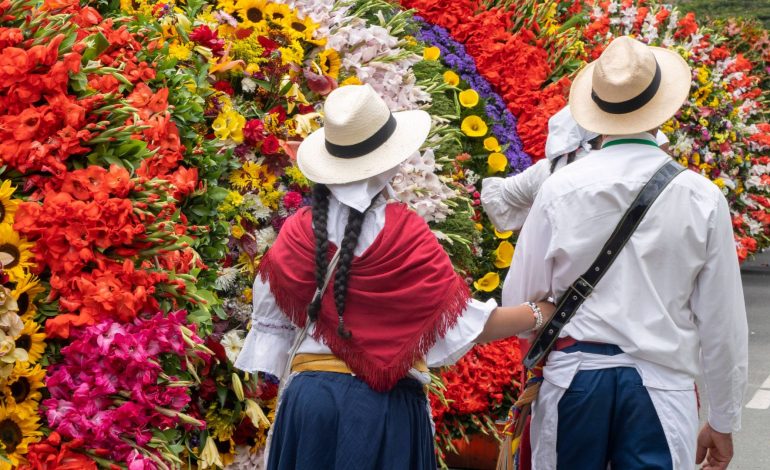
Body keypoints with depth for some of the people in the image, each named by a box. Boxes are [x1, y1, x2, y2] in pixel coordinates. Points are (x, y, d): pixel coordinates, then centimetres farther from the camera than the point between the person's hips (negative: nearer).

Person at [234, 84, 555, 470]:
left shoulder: (297, 232, -3)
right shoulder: (405, 232, -12)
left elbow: (272, 323, 5)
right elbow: (462, 321, -10)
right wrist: (540, 314, 2)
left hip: (309, 398, 3)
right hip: (386, 404, -3)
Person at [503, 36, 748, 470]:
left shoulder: (560, 189, -6)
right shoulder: (704, 199, -6)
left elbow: (519, 303, -1)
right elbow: (724, 324, -1)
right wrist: (724, 422, 10)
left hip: (573, 378, 1)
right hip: (660, 385, -1)